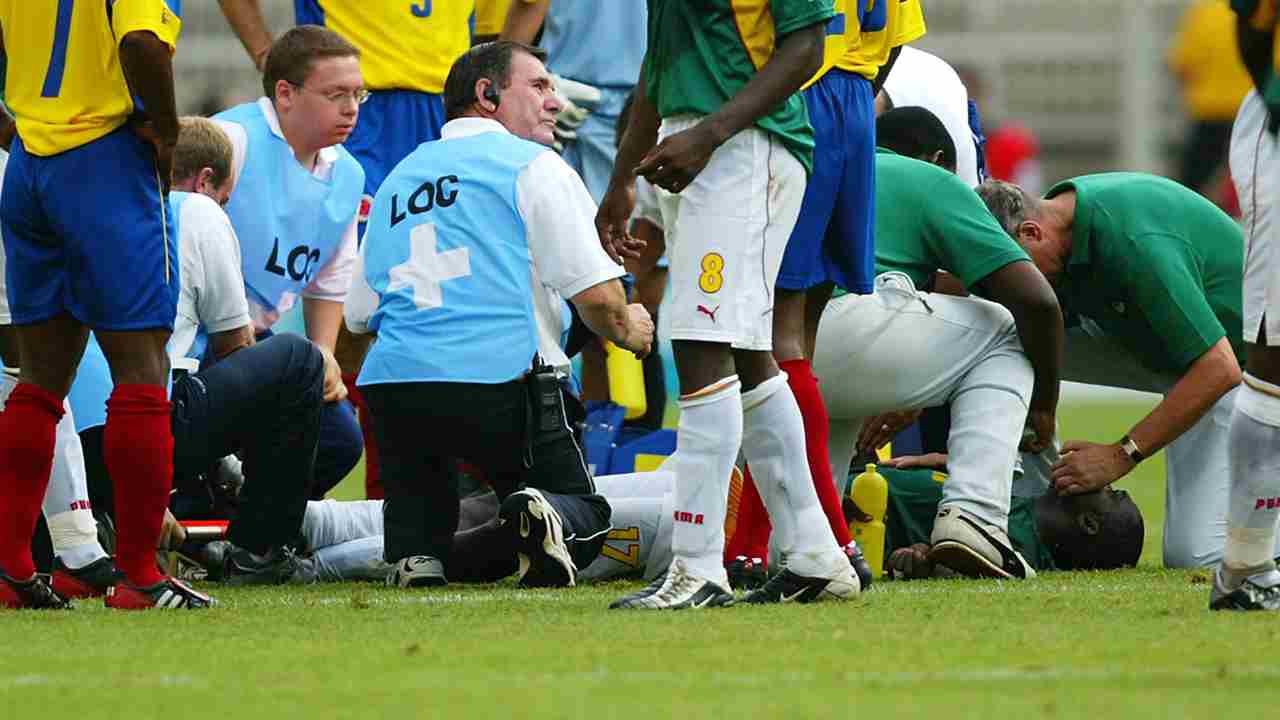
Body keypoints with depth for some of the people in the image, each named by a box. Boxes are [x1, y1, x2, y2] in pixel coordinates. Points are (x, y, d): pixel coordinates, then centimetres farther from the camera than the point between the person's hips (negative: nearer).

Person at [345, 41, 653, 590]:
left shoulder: (397, 180, 21)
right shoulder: (532, 166, 3)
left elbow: (360, 317, 23)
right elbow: (596, 296, -4)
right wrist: (628, 330, 18)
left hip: (394, 383, 4)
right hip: (504, 385, -4)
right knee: (586, 518, 14)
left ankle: (415, 547, 0)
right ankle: (550, 519, -23)